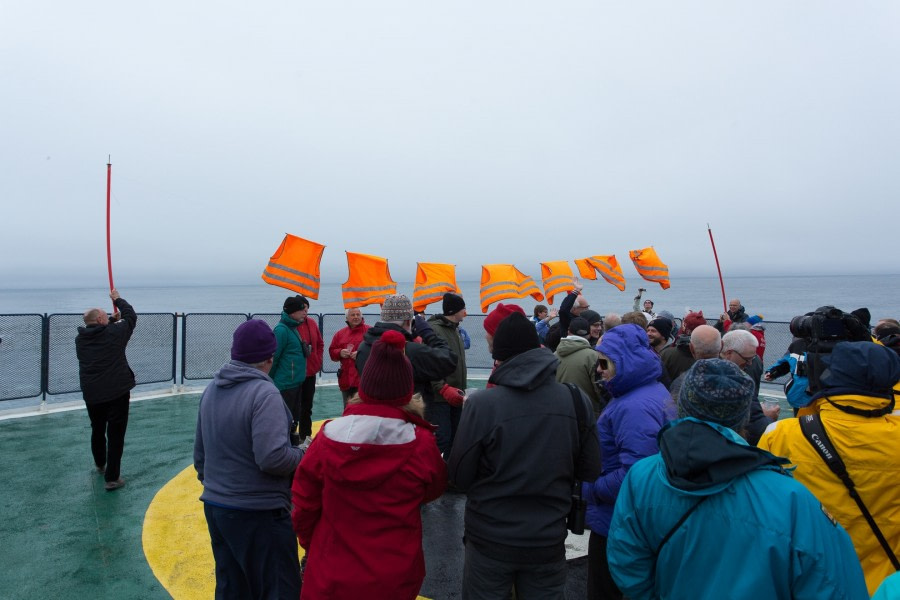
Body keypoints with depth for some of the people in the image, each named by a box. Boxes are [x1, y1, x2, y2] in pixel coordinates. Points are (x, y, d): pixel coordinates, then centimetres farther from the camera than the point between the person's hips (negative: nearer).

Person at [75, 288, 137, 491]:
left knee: (97, 431, 24)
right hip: (117, 392, -5)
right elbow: (131, 316, 7)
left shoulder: (80, 339, 6)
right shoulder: (114, 332, -8)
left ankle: (100, 465, 47)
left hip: (91, 394, 5)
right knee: (115, 435, 0)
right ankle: (112, 478, 0)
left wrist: (112, 321, 28)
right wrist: (117, 299, 19)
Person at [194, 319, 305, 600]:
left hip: (215, 507, 8)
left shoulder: (212, 389, 5)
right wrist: (302, 455, -9)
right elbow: (273, 458, -27)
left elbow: (200, 453, 14)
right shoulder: (264, 393, -20)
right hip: (259, 513, -8)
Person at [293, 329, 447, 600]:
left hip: (332, 578, 0)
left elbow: (304, 505, -5)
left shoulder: (328, 437, -16)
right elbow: (434, 489, 1)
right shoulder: (421, 445, -20)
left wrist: (312, 546, 14)